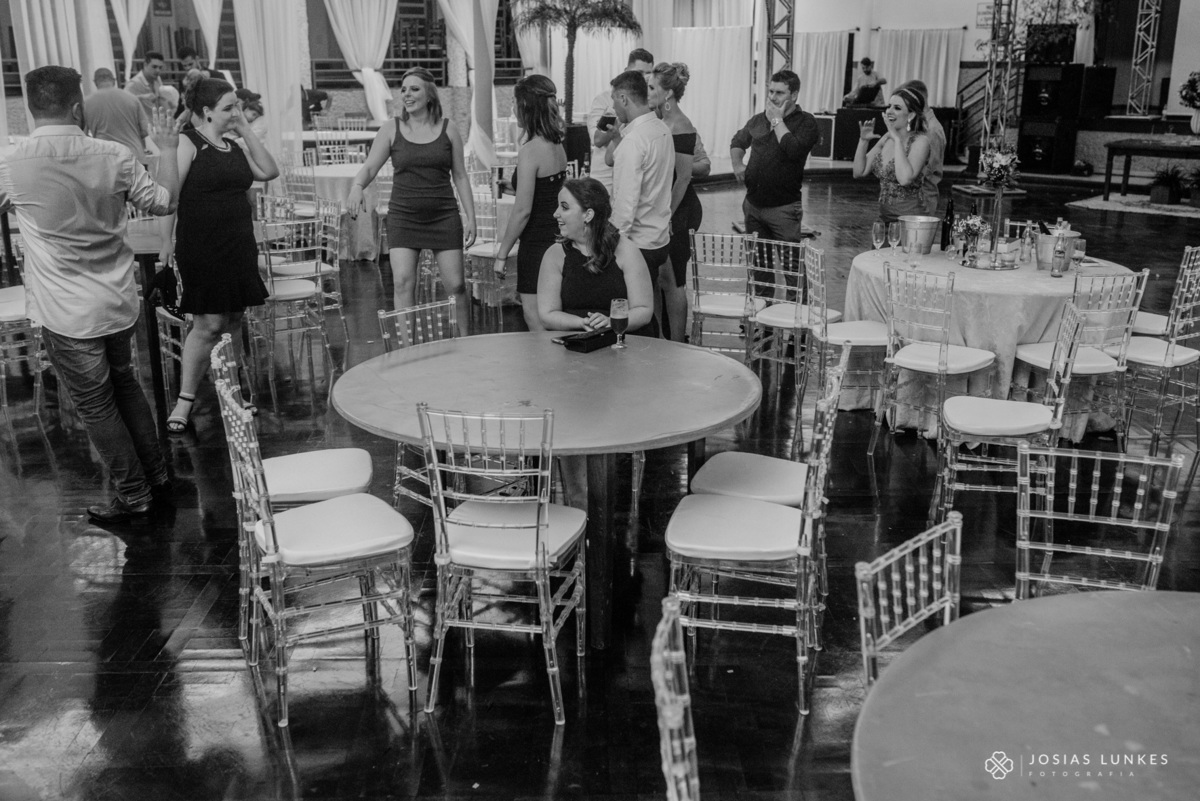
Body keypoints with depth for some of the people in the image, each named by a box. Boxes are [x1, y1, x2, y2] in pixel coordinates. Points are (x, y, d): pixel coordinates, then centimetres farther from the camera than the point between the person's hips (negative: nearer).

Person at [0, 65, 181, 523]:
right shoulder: (114, 157, -9)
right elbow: (165, 202, 4)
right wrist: (168, 151, 17)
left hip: (66, 313, -4)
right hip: (118, 302, 4)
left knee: (96, 406, 9)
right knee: (125, 383, 24)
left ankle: (134, 499, 18)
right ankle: (157, 475, 33)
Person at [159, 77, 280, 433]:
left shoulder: (235, 146, 12)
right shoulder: (188, 143, -8)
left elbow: (269, 172, 4)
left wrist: (246, 131, 2)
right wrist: (166, 246, -17)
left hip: (238, 247, 7)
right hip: (201, 249, -6)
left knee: (233, 321, 10)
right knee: (208, 324, -8)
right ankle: (184, 401, 2)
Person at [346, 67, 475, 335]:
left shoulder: (448, 130, 4)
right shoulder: (392, 129, 2)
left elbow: (460, 176, 7)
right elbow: (370, 167, -2)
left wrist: (471, 218, 2)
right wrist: (356, 187, -25)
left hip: (443, 216, 0)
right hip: (403, 216, 0)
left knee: (455, 285, 0)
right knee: (403, 282, -12)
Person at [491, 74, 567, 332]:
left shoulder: (530, 151, -16)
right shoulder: (557, 147, 9)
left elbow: (523, 209, -18)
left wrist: (502, 253, -11)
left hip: (538, 243, -8)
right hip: (557, 239, 8)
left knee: (536, 318, 0)